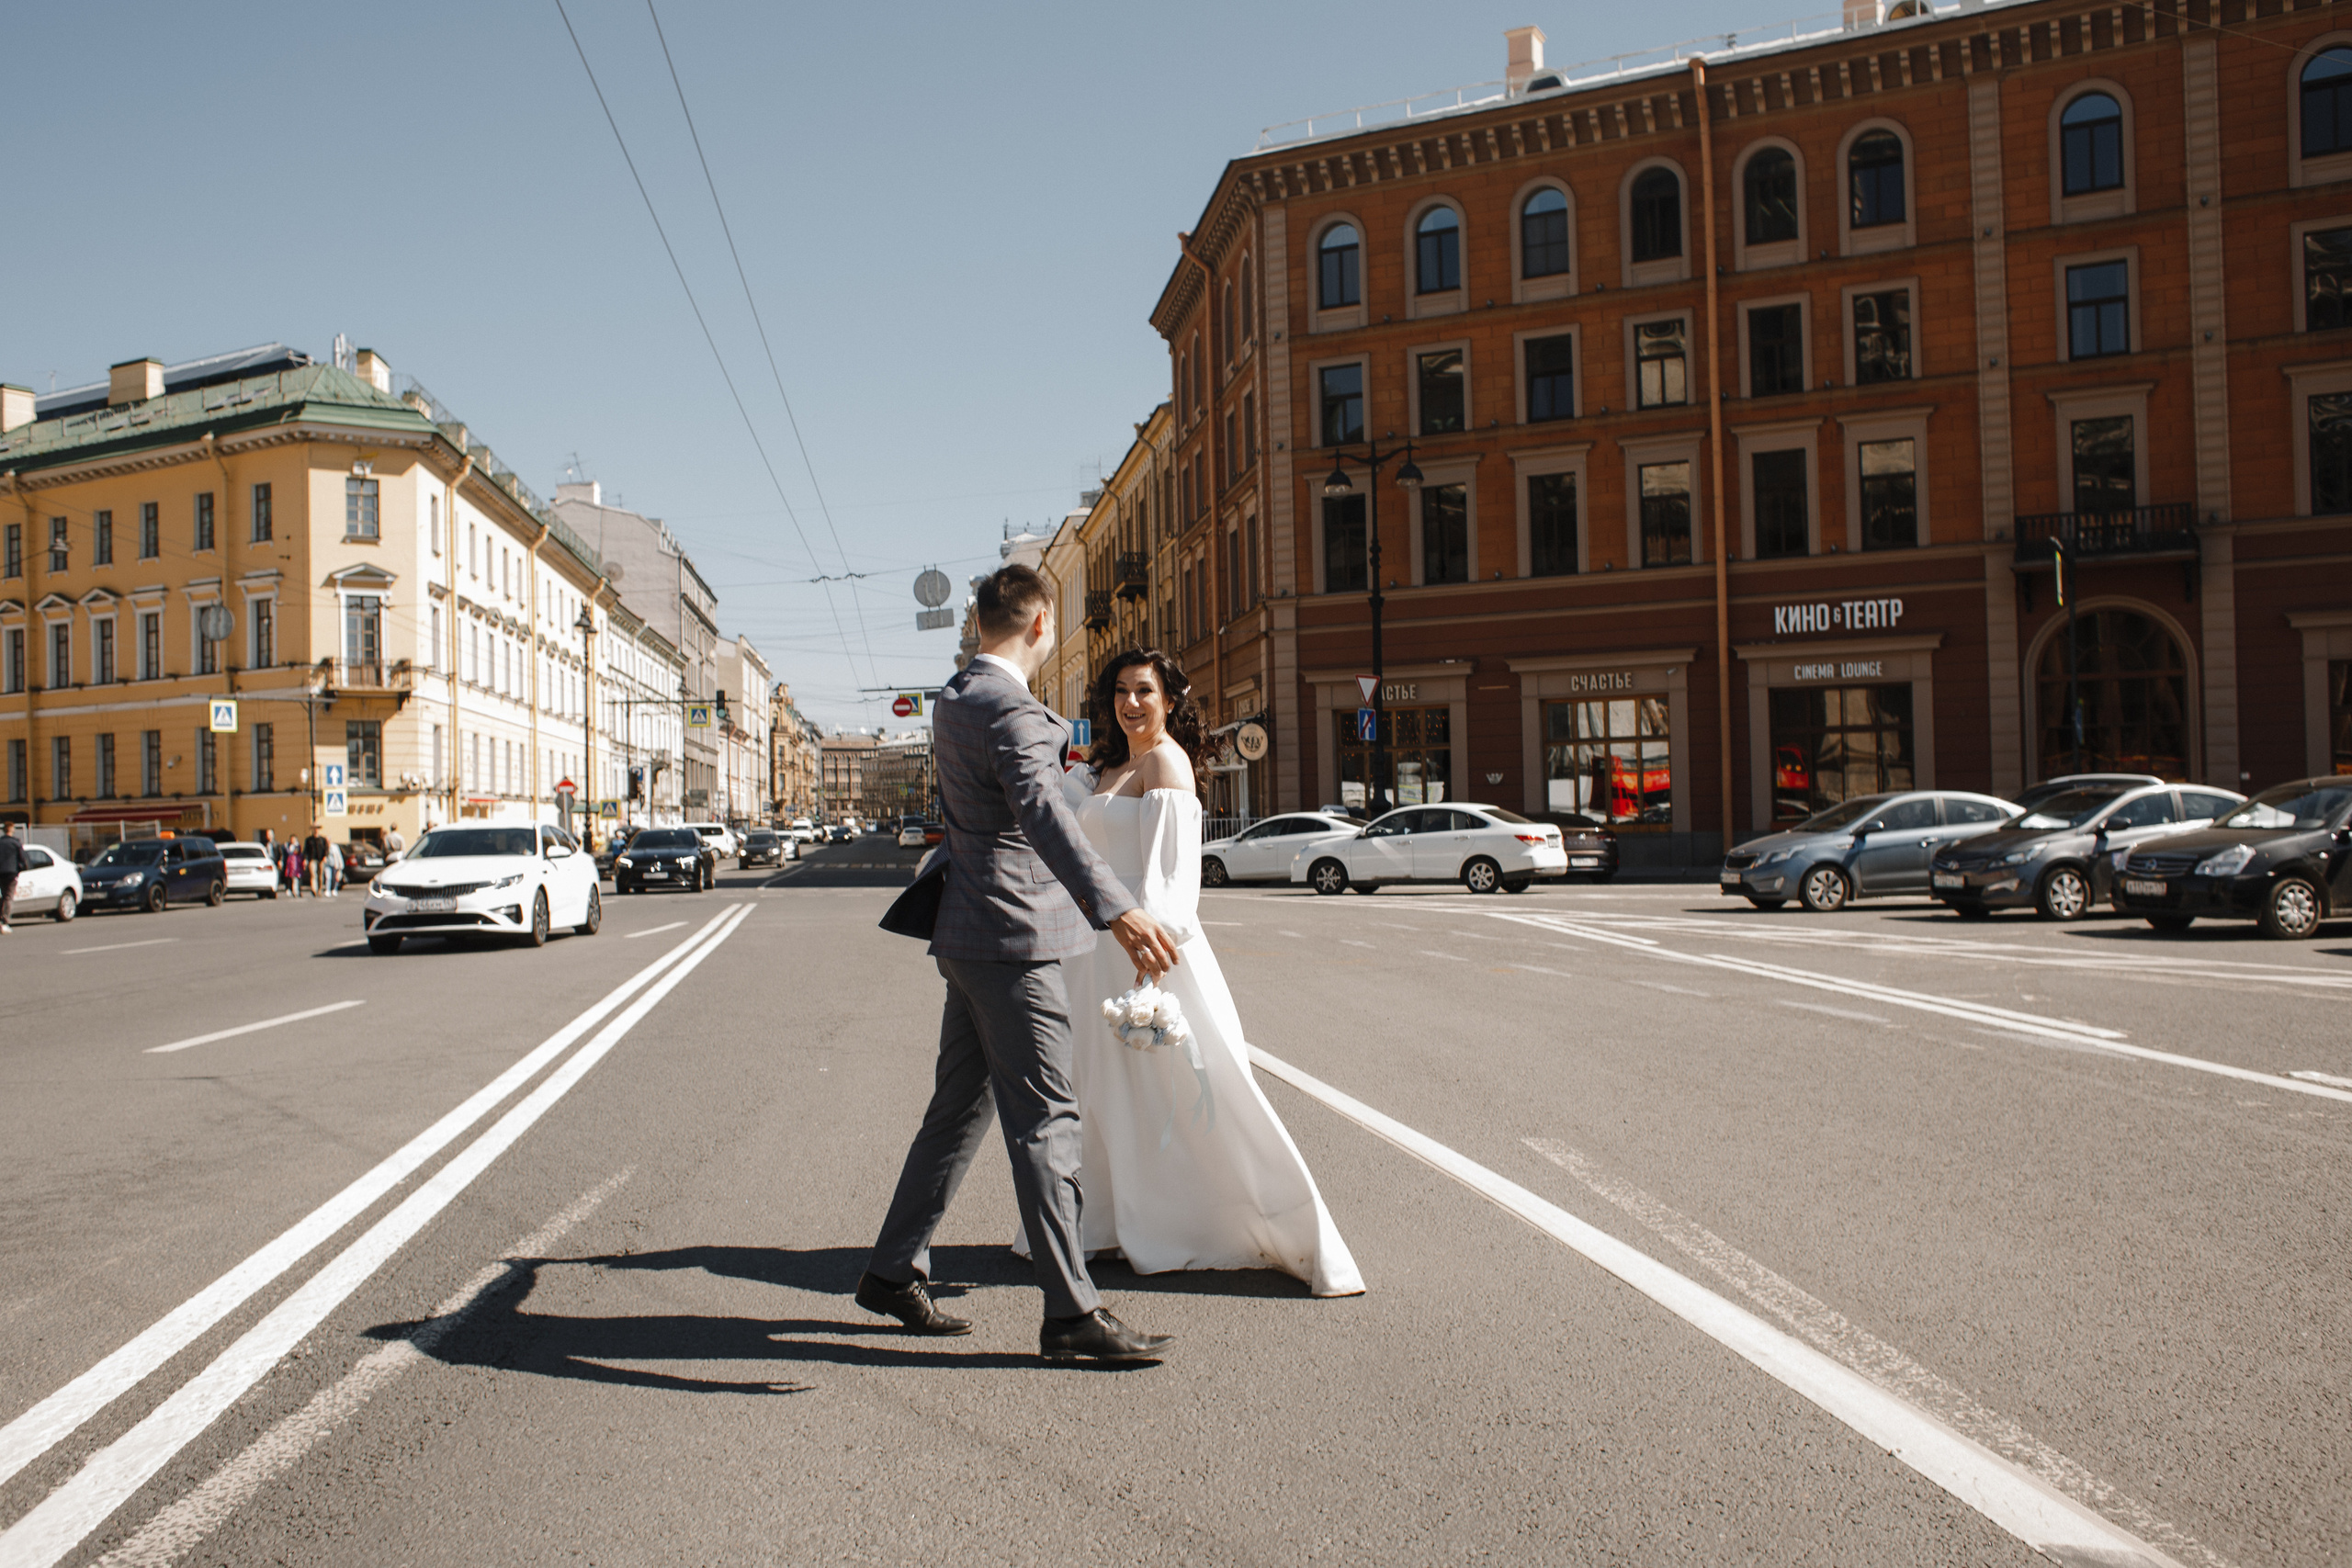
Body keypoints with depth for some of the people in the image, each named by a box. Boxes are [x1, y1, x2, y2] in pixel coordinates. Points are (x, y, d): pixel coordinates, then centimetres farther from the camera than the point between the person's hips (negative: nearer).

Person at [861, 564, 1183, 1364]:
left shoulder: (953, 700, 13)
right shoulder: (1011, 712, -18)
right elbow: (1044, 816, -36)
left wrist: (1056, 748, 58)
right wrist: (1118, 911, -48)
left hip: (970, 939, 10)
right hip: (1013, 943, -10)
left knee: (958, 1111, 16)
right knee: (1044, 1123, -5)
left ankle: (894, 1271, 25)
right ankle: (1071, 1312, 2)